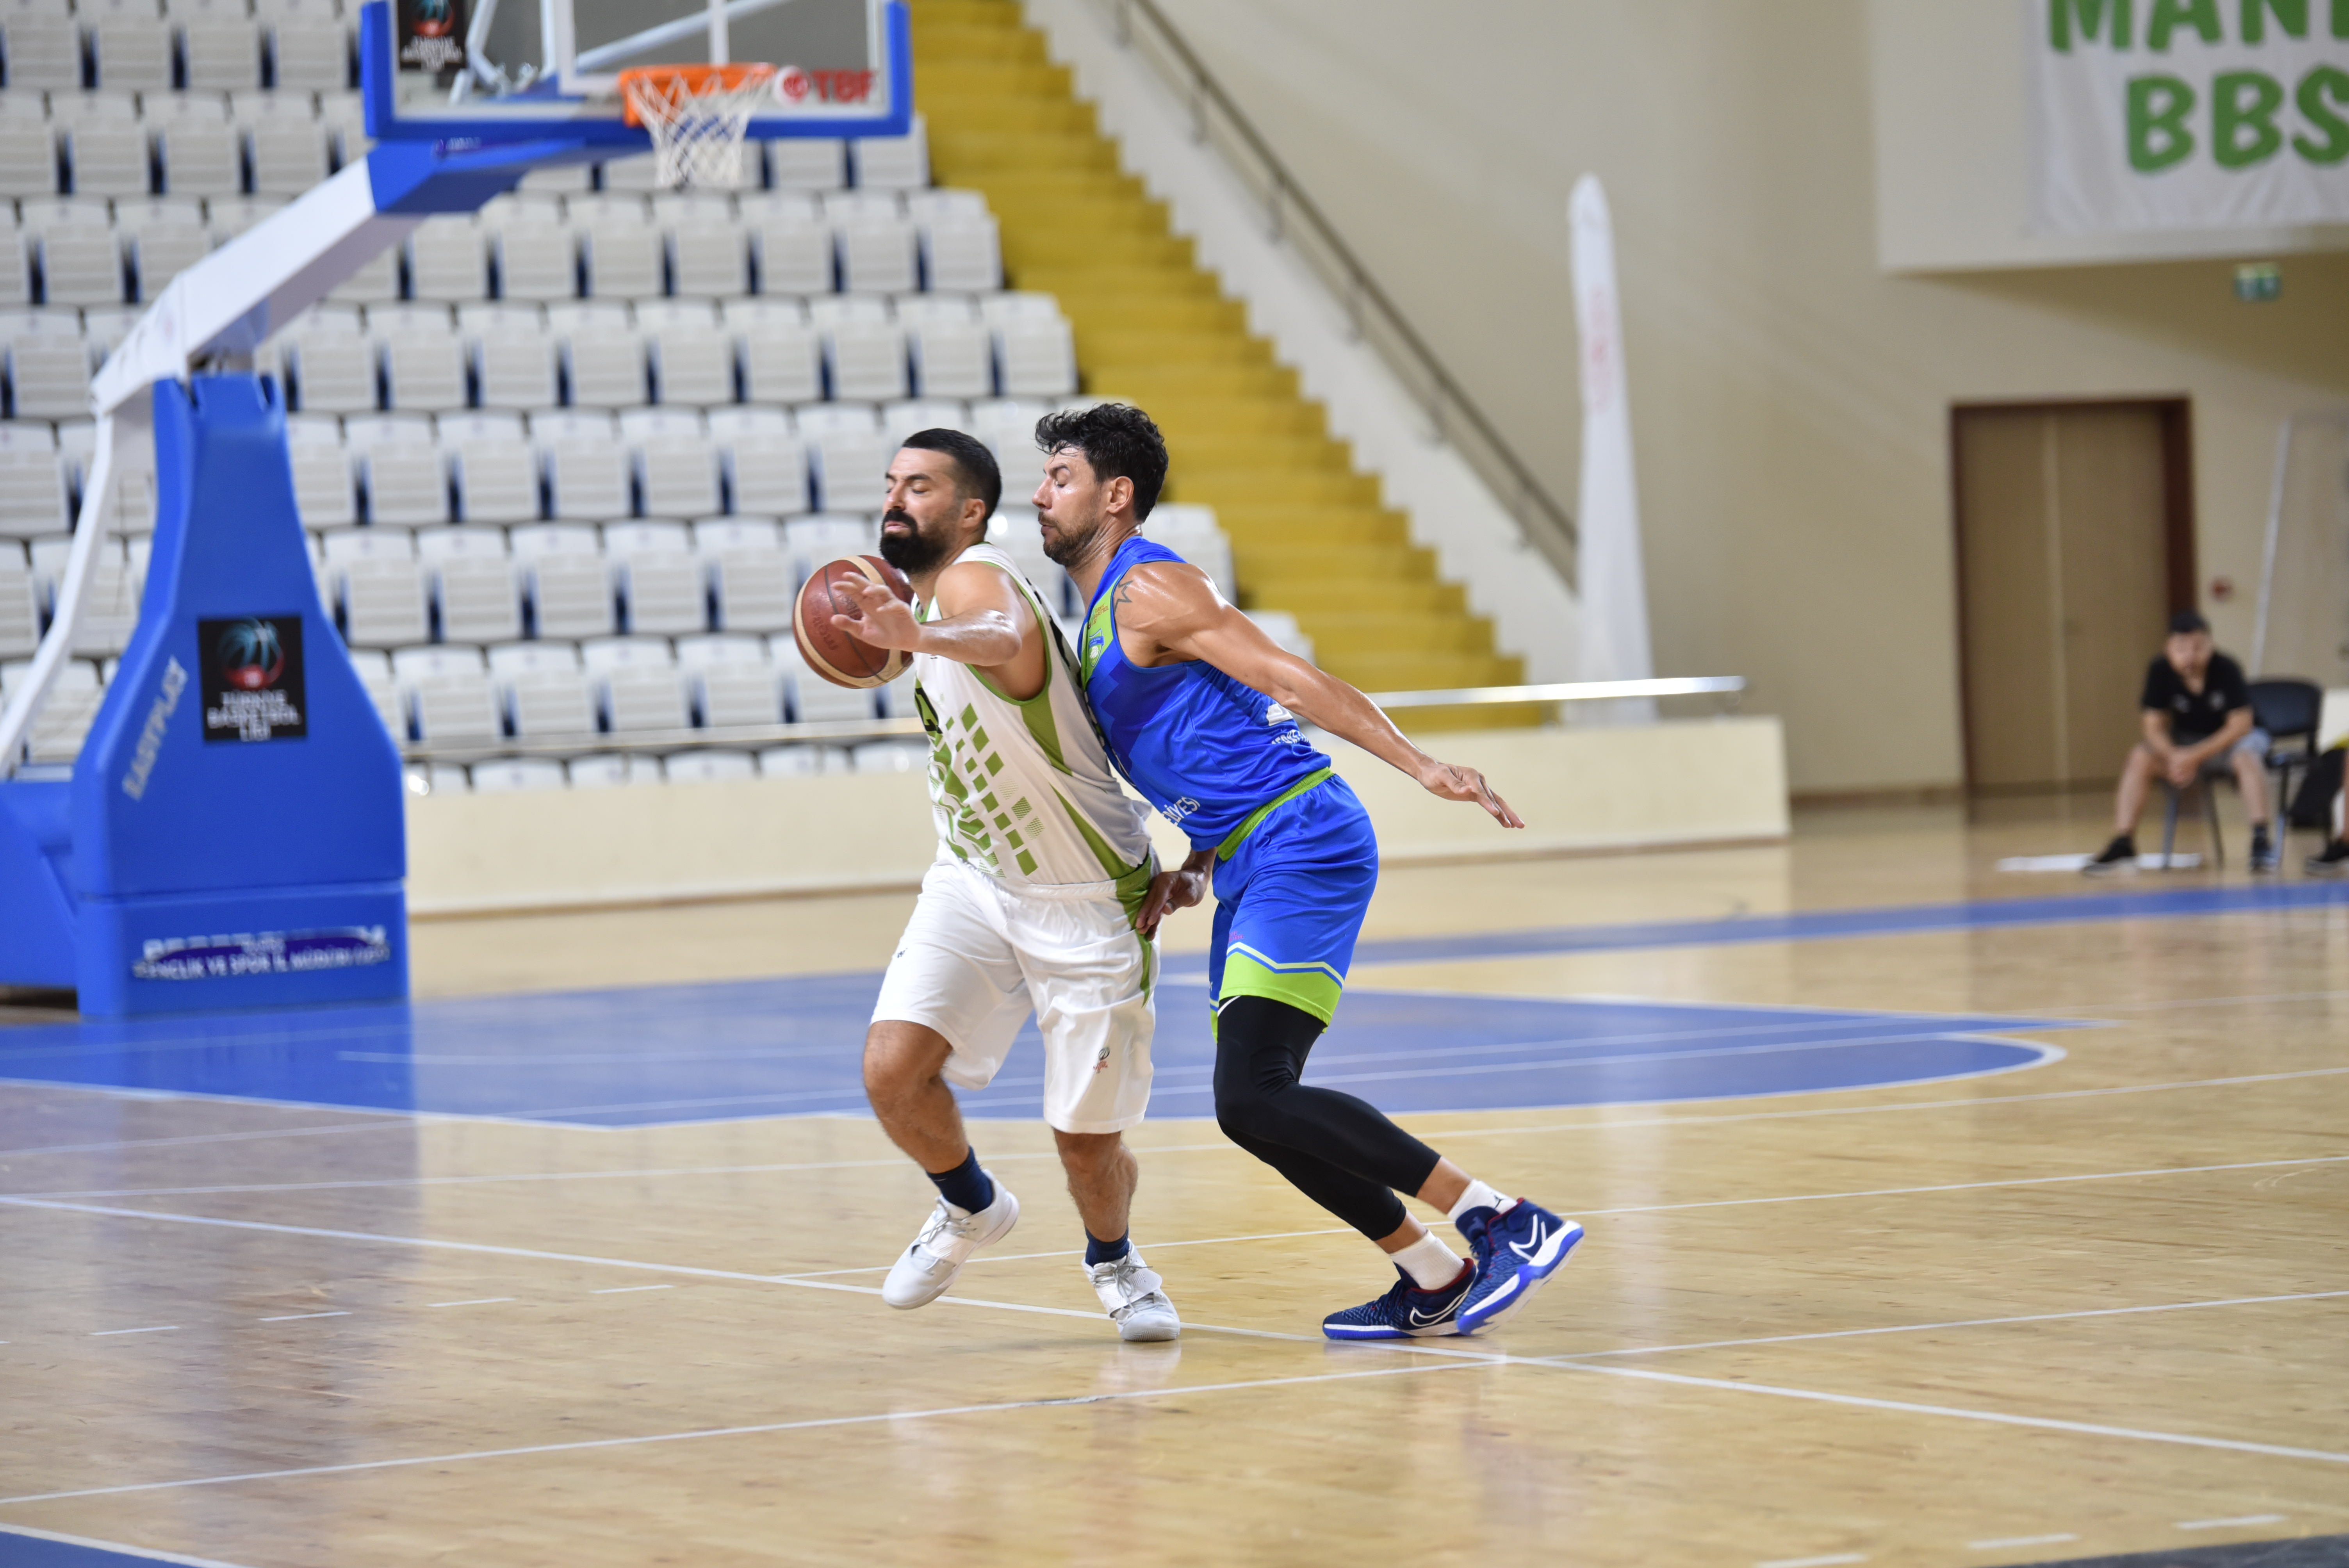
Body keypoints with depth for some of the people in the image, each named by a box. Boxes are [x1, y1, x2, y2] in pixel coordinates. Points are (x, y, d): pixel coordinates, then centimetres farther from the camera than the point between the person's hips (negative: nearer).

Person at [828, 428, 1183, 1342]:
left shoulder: (972, 578, -26)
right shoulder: (921, 595, 1)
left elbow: (1010, 637, -53)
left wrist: (924, 639, -72)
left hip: (1088, 905, -7)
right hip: (974, 882, 7)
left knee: (1089, 1143, 0)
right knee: (893, 1069, -16)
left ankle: (1113, 1260, 33)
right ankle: (970, 1208, 14)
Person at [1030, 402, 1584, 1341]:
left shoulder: (1147, 590, -9)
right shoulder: (1101, 614, 22)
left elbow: (1291, 680, -18)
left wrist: (1418, 766, -26)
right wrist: (1194, 867, 11)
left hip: (1302, 848, -10)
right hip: (1253, 868, 10)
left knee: (1253, 1099, -20)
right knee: (1259, 1108, 9)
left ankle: (1505, 1223, -19)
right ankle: (1434, 1282, 16)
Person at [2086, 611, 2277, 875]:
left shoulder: (2226, 669, -24)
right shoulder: (2160, 672, -16)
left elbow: (2240, 725, -21)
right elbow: (2155, 727, -11)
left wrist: (2195, 757, -28)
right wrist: (2174, 756, -32)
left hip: (2231, 738, -3)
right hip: (2185, 742, 3)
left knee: (2247, 757, -36)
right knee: (2140, 757, -21)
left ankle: (2262, 841, -39)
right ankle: (2123, 842, -22)